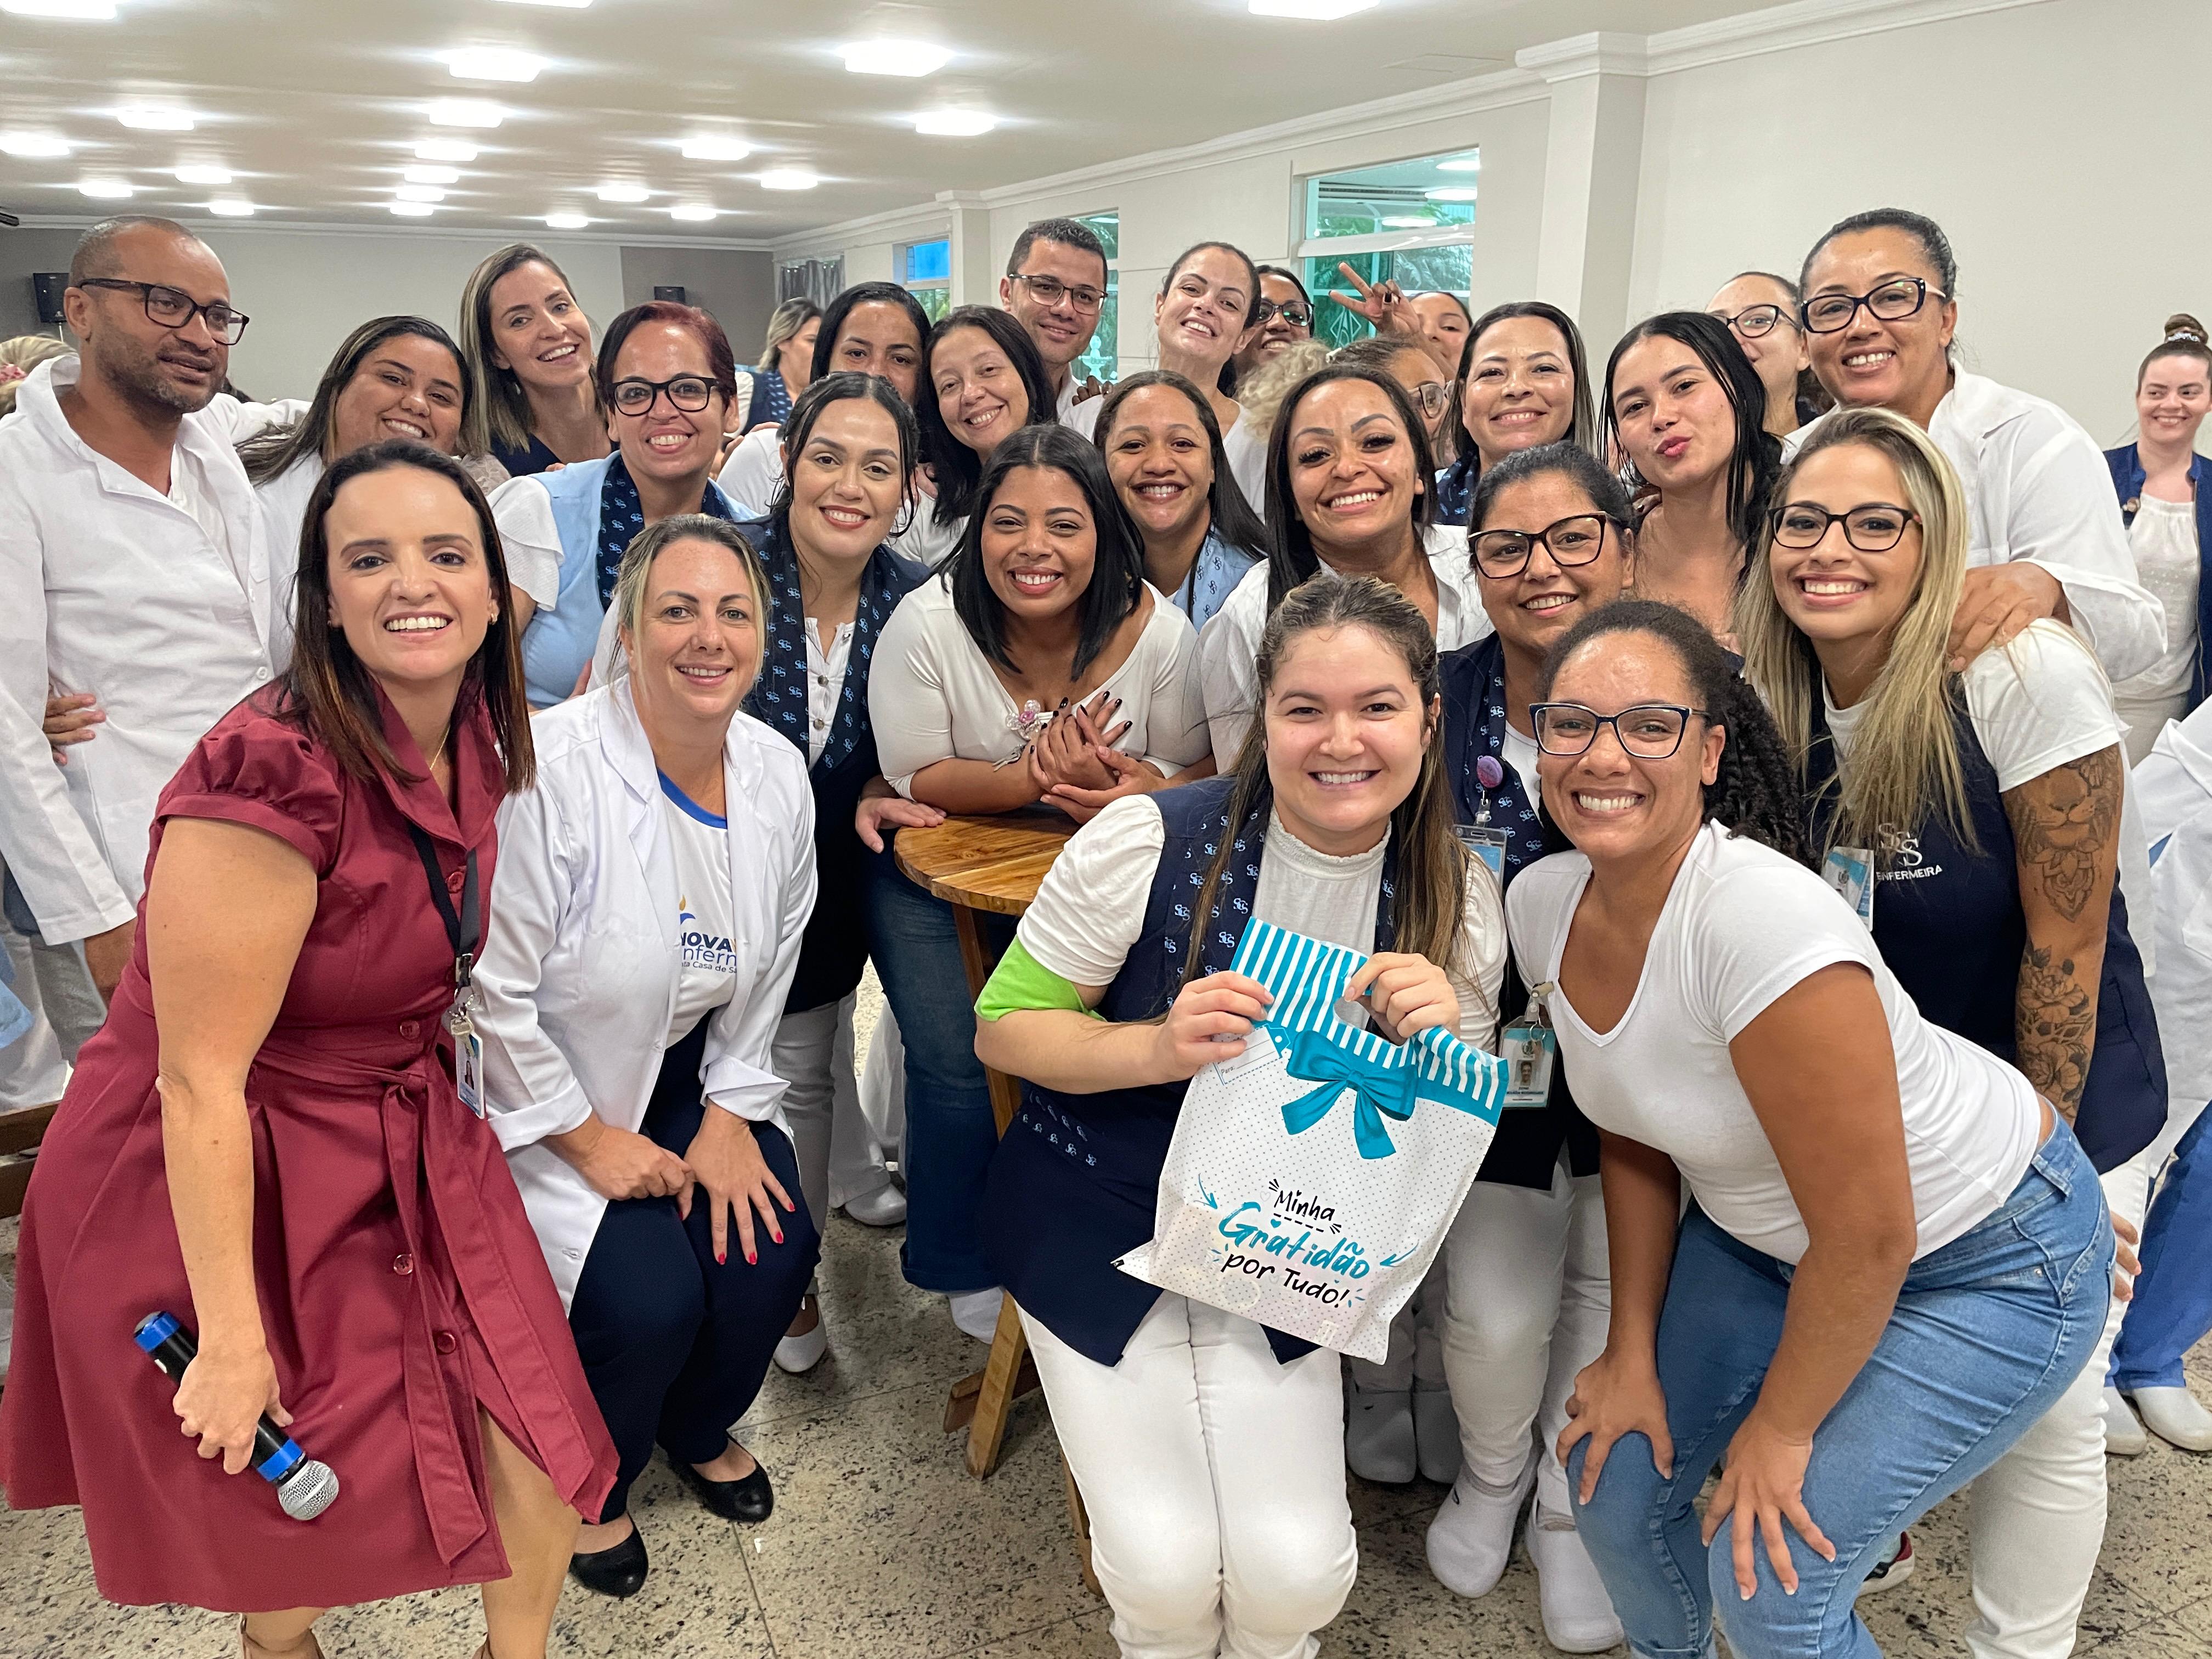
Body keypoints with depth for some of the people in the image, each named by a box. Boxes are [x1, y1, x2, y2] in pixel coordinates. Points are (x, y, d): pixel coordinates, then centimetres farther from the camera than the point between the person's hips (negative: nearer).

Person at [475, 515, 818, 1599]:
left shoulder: (779, 776, -7)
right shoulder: (549, 768, -26)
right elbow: (493, 992, -21)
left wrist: (729, 1113, -1)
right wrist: (591, 1139, -15)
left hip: (690, 1074, 5)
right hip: (542, 1094, -5)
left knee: (771, 1255, -11)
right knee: (650, 1295, -19)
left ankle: (698, 1430, 26)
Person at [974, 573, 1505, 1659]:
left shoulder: (1456, 898, -8)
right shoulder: (1148, 840, -19)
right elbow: (1003, 1027, -10)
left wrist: (1440, 1040, -21)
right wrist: (1161, 1048, -28)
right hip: (1098, 1222, -2)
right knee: (1164, 1569, -10)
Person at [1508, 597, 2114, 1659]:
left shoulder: (1759, 922, -35)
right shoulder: (1544, 904, -12)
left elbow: (1870, 1234, -27)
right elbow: (1635, 1143, 2)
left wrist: (1780, 1427, -13)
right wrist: (1633, 1354, 2)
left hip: (1992, 1259, -6)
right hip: (1770, 1231, 7)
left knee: (1769, 1574, -9)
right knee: (1615, 1484, 7)